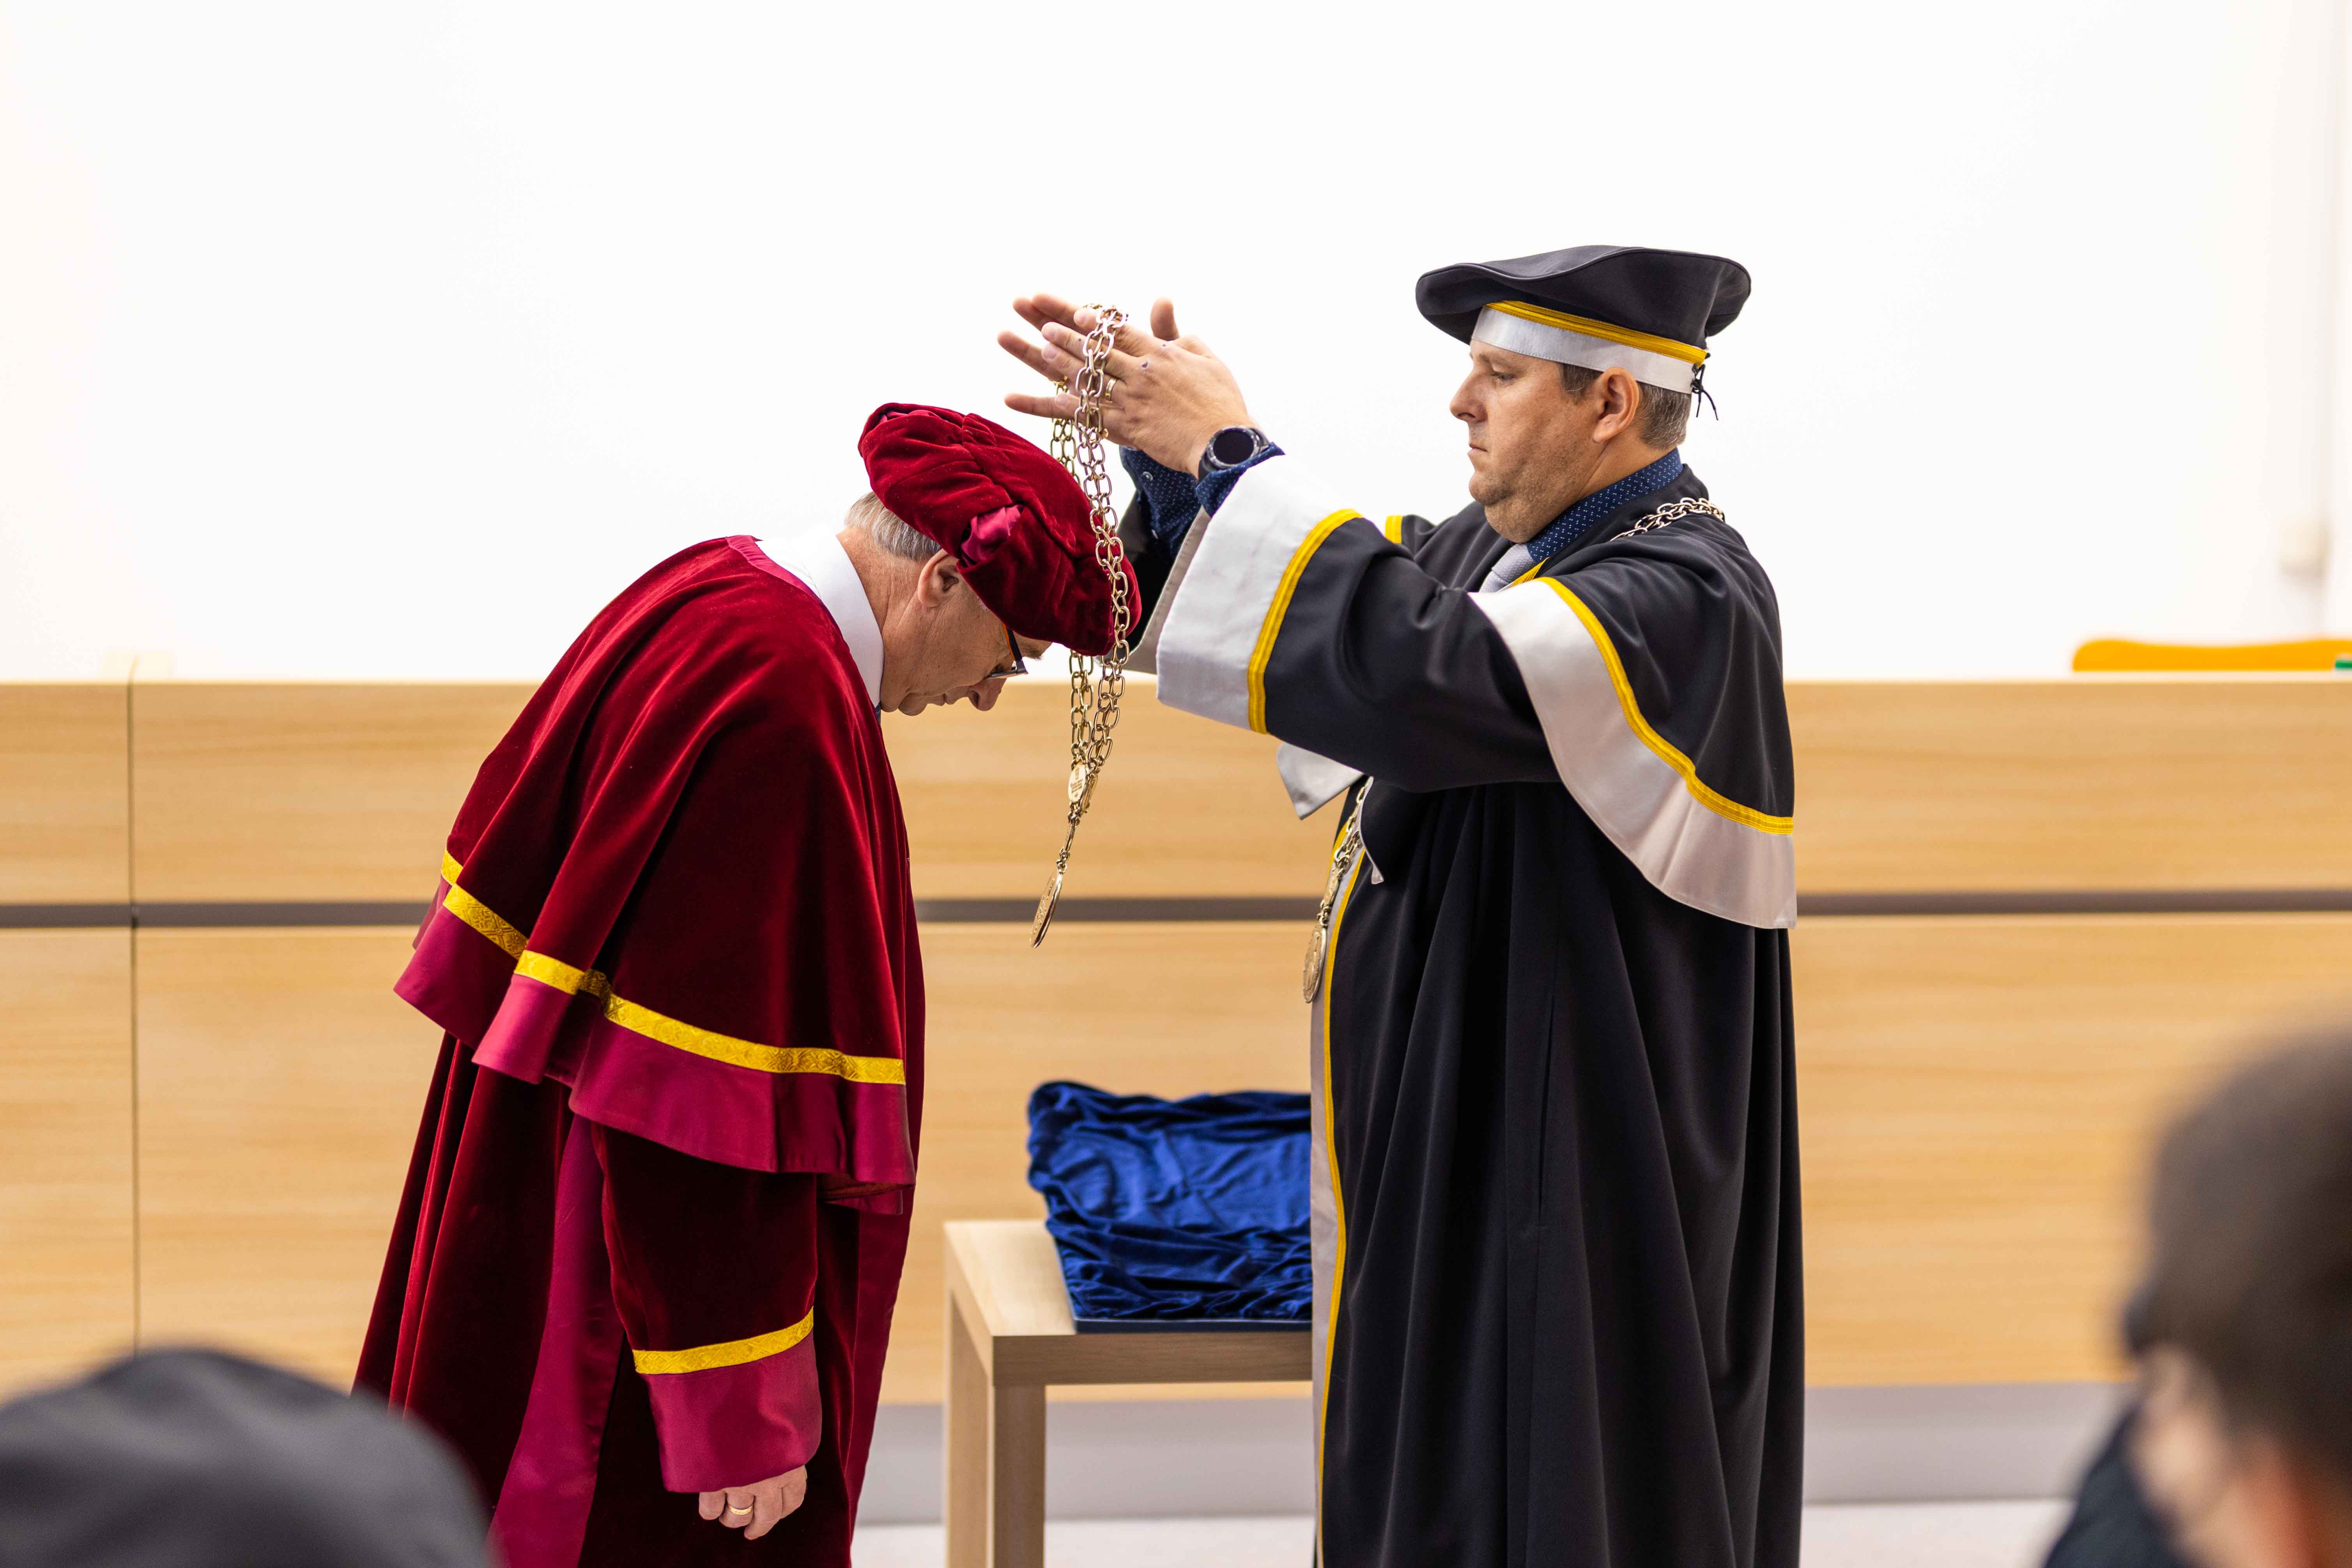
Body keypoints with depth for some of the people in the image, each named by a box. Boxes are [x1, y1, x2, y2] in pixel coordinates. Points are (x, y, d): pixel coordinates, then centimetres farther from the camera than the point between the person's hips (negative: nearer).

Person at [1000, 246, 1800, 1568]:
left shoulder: (1681, 599, -19)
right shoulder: (1511, 553, 10)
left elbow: (1430, 671, -34)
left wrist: (1230, 454, -25)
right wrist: (1167, 454, -1)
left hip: (1568, 1178, -9)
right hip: (1455, 1157, 9)